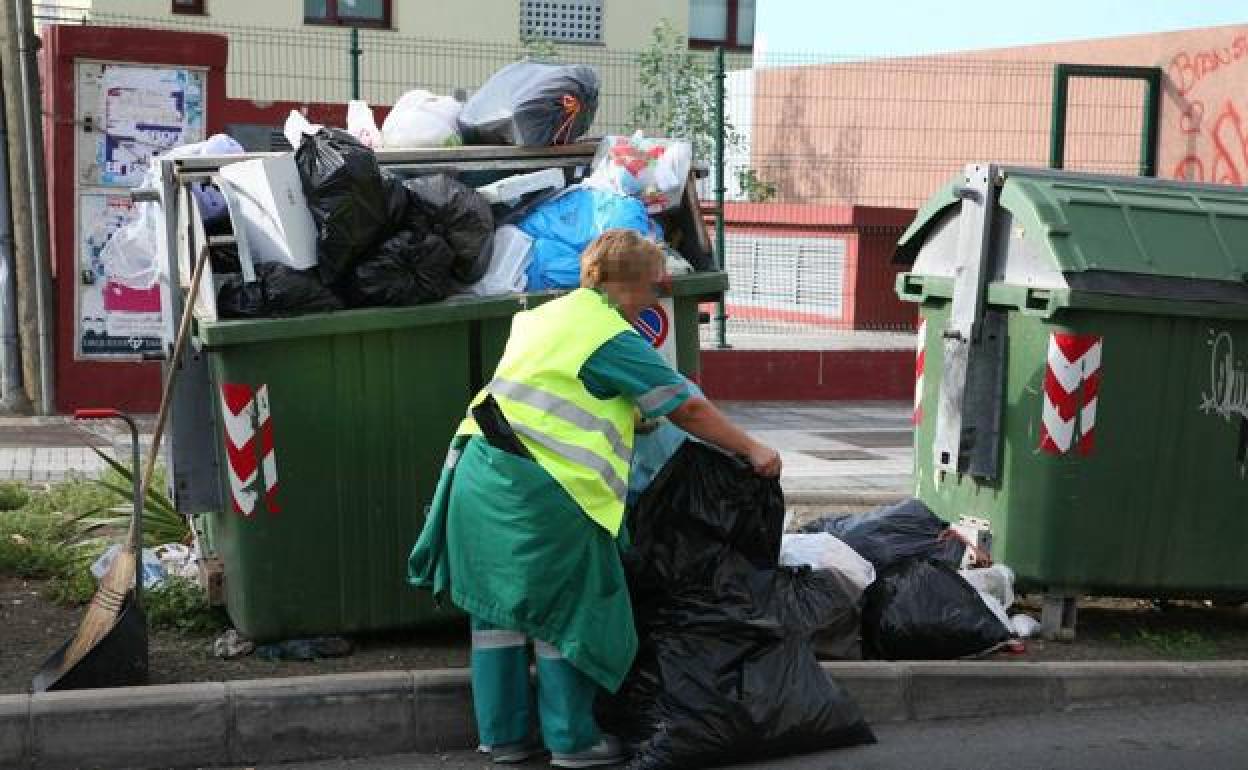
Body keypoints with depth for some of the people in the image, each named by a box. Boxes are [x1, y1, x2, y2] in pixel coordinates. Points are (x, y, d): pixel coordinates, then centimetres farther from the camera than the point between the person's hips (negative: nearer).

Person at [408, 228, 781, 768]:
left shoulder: (546, 315, 18)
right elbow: (687, 408, -5)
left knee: (497, 604, 14)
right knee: (566, 613, 6)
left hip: (478, 475, 8)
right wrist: (752, 450, 4)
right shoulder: (613, 339, -7)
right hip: (542, 493, -8)